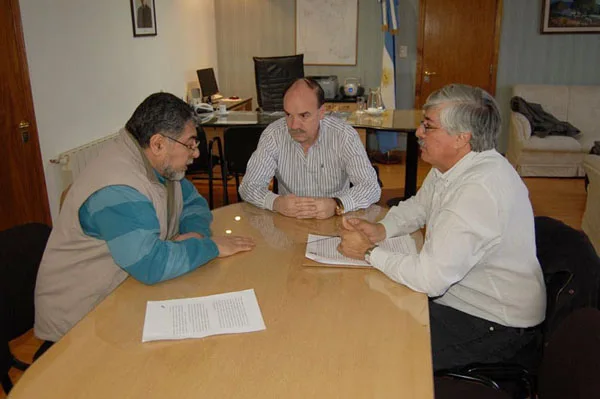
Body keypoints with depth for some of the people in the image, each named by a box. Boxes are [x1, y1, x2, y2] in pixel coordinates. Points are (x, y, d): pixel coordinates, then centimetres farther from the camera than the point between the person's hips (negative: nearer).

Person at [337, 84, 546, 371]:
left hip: (496, 324, -9)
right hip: (455, 289, 9)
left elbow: (429, 278, -33)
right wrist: (380, 230, -6)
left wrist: (369, 252, -19)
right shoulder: (450, 165, -1)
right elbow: (417, 207, 14)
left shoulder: (480, 191, -32)